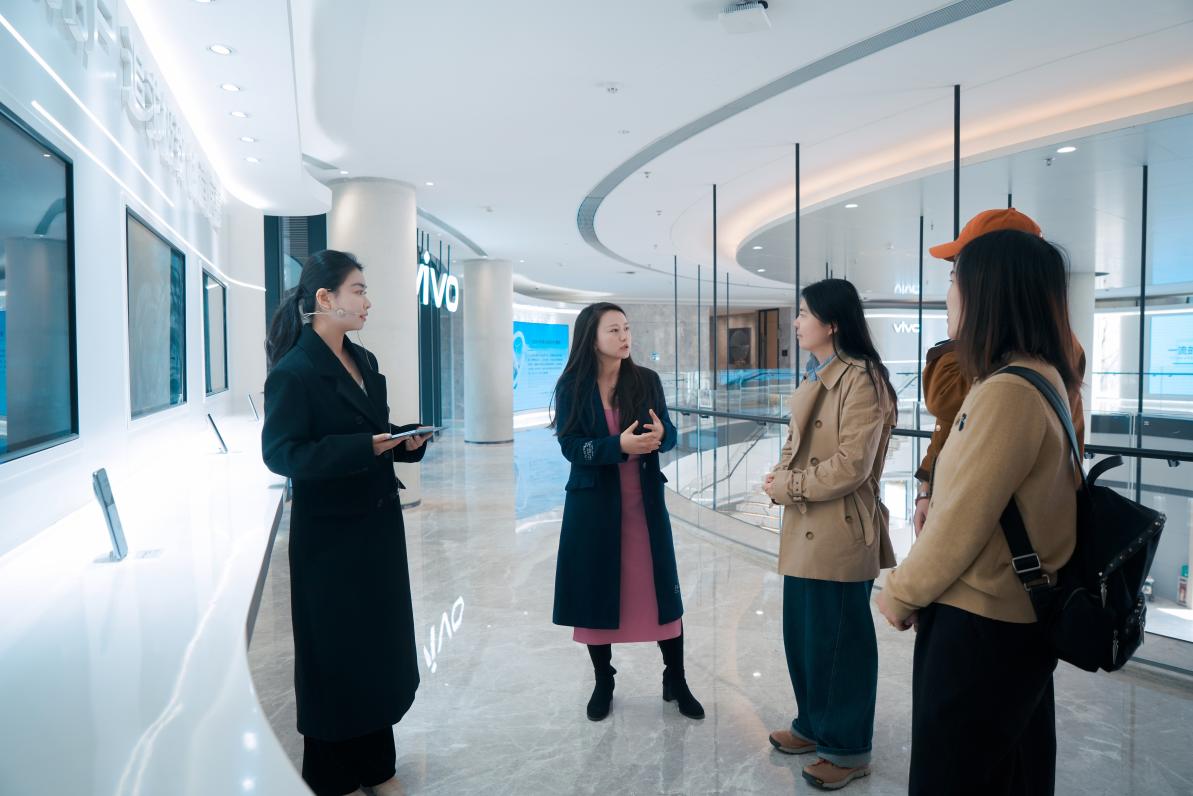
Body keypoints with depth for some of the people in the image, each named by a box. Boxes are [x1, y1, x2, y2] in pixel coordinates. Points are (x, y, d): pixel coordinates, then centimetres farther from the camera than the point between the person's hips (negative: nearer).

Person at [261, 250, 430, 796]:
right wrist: (364, 447, -28)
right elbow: (281, 453, -20)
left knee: (380, 644, 16)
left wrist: (406, 441, -4)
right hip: (330, 534, -8)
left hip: (378, 524, 8)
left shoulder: (364, 362, 9)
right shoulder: (293, 371, -16)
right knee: (336, 653, 7)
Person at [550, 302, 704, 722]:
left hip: (644, 502, 2)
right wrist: (619, 446, -26)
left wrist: (660, 433, -23)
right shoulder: (572, 386, -6)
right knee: (596, 591, 7)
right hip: (593, 503, -1)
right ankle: (603, 682, 26)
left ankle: (676, 681, 22)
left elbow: (669, 435, 1)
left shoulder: (647, 380, 1)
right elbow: (570, 446, -12)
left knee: (661, 588, 5)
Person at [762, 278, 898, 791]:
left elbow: (850, 466, -22)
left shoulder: (862, 380, -17)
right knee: (802, 632, 19)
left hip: (840, 532, -9)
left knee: (839, 638, 6)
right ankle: (814, 724, 38)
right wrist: (779, 477, -2)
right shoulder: (815, 377, 12)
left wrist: (787, 486, -12)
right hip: (804, 527, 9)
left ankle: (849, 748, 25)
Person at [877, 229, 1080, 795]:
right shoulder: (1042, 378, 7)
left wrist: (901, 594, -8)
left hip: (978, 626, -9)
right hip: (1017, 618, 9)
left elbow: (961, 523, -21)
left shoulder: (1006, 393, -24)